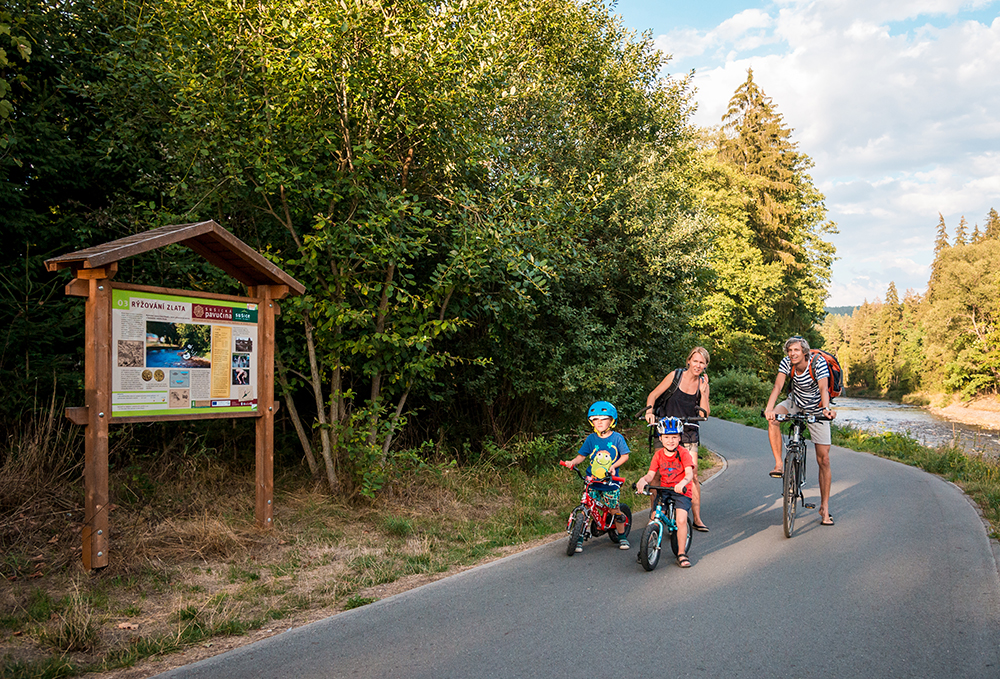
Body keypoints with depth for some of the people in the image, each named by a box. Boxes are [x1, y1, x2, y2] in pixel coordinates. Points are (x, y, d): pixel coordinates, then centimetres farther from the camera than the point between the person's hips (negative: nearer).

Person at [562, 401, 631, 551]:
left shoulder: (617, 438, -1)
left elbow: (625, 456, 0)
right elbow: (582, 455, 5)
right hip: (592, 479, 1)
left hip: (610, 480, -1)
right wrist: (573, 462, -14)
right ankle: (579, 538, 5)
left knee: (614, 510, 3)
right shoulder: (591, 438, 3)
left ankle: (622, 537, 24)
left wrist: (614, 466, -15)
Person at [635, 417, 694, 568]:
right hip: (663, 490, 3)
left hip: (681, 491, -3)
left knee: (681, 520, -21)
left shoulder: (683, 453, -7)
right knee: (654, 518, -12)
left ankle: (681, 554, -3)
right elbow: (651, 474, -2)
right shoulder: (658, 455, 5)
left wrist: (682, 483, -42)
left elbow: (689, 473, -20)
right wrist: (643, 480, -26)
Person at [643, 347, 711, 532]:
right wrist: (649, 411, -20)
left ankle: (697, 518, 4)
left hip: (689, 431, 2)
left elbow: (704, 414, -3)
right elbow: (653, 395, -2)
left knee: (692, 474, -5)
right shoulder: (676, 375, -5)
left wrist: (703, 391, -13)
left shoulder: (703, 384, 3)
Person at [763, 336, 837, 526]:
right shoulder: (786, 363, -18)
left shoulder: (819, 362, -25)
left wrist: (826, 408, -56)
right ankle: (778, 465, -21)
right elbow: (778, 385, -30)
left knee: (823, 459, -3)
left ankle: (824, 507, 9)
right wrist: (769, 408, -46)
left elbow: (823, 389, -37)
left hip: (816, 409, -2)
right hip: (795, 402, 2)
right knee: (773, 419, -32)